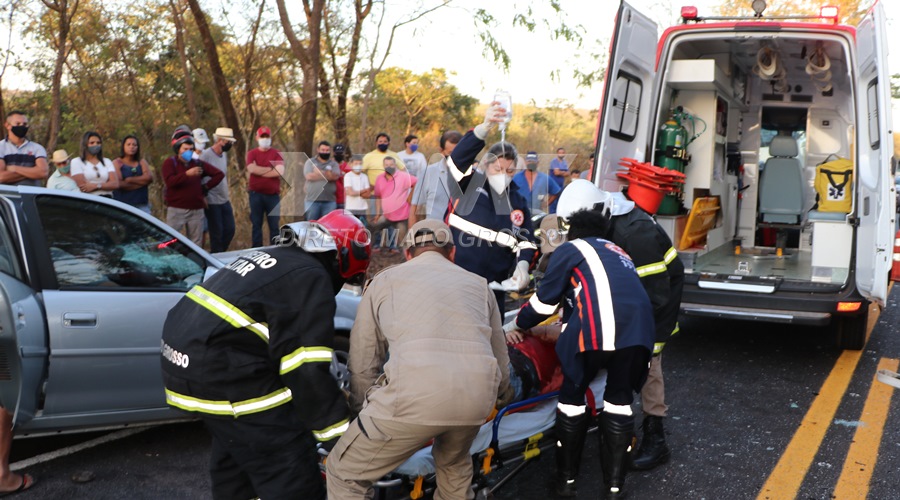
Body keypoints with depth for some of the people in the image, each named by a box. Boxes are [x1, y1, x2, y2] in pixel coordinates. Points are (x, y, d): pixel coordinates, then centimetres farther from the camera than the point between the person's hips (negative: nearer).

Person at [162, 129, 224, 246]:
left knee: (196, 244, 6)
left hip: (196, 210, 4)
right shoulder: (170, 163, 2)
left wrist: (206, 187, 7)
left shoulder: (198, 164, 13)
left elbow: (219, 174, 16)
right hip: (176, 209, -4)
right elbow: (169, 181, -15)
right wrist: (187, 174, -26)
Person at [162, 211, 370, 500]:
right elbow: (307, 370, -16)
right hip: (222, 372, -10)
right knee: (291, 474, -5)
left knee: (232, 449, 30)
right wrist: (339, 436, -10)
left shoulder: (274, 259, 19)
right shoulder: (312, 280, -9)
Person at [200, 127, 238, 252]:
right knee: (217, 232, -1)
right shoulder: (206, 155, -16)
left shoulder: (224, 154, 10)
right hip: (212, 202, -8)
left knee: (230, 230, 8)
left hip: (225, 201, 8)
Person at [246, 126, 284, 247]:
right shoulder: (252, 153, 6)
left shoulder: (277, 154, 4)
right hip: (256, 194, 0)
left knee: (274, 226, 3)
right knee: (256, 224, 5)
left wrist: (259, 171, -8)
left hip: (273, 195, 0)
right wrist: (271, 169, -9)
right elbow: (251, 169, -13)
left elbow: (280, 172, -13)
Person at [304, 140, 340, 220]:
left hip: (330, 201, 1)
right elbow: (309, 176, -7)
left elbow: (335, 176, -8)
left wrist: (319, 172, -4)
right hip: (312, 201, 0)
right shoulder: (310, 162, 11)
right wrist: (327, 174, -3)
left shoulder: (334, 164, 13)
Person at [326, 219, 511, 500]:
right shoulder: (477, 284, 29)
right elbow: (499, 357, 38)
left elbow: (362, 364, 20)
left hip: (415, 392, -4)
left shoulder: (385, 280, 21)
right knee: (454, 463, 36)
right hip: (478, 395, 4)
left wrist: (362, 415, 34)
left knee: (344, 473, 16)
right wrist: (501, 399, 58)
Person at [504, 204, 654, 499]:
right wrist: (566, 326, 57)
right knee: (620, 399, 19)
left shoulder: (571, 249, 20)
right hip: (638, 328, 5)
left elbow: (545, 300, 17)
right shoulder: (618, 253, 36)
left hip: (596, 327, -4)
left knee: (572, 395, 15)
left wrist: (516, 325, 35)